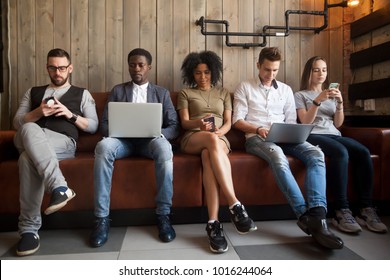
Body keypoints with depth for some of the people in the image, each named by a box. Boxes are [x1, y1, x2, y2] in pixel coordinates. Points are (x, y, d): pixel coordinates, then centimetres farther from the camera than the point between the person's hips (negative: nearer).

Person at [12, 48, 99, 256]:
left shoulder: (82, 94, 22)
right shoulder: (33, 92, 28)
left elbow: (93, 126, 12)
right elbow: (16, 122, 17)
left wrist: (70, 115, -4)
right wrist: (38, 112, -3)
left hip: (63, 142, -2)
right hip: (28, 140, 2)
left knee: (28, 158, -36)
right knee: (30, 129, -37)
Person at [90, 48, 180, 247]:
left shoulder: (162, 93, 16)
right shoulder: (117, 90, 18)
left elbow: (174, 127, 7)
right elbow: (104, 124, 10)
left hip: (150, 140, -1)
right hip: (123, 140, 1)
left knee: (164, 147, -37)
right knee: (103, 146, -34)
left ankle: (163, 215, -26)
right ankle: (102, 218, -26)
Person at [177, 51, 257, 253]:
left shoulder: (223, 93, 25)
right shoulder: (185, 93, 20)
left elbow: (228, 122, 14)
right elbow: (184, 122, 5)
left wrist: (220, 131, -11)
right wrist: (199, 124, -19)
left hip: (219, 138, 1)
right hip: (193, 138, -1)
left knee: (209, 156, -39)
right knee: (212, 141, -40)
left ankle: (213, 223, -45)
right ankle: (235, 206, -44)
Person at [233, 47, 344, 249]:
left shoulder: (286, 90, 22)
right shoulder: (244, 88, 12)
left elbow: (291, 122, 17)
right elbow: (237, 120, 2)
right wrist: (258, 129, -16)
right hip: (256, 138, -4)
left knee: (316, 154, -26)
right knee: (277, 156, -39)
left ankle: (317, 216, -38)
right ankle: (305, 215, -38)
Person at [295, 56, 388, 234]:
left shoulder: (331, 95, 27)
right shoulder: (300, 95, 12)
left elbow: (338, 124, 14)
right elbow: (305, 122, -4)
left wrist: (340, 102, 0)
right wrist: (318, 101, -14)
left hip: (334, 135, 5)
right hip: (313, 136, -5)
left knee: (363, 152, -26)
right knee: (341, 153, -35)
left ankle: (366, 210, -24)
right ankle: (342, 212, -33)